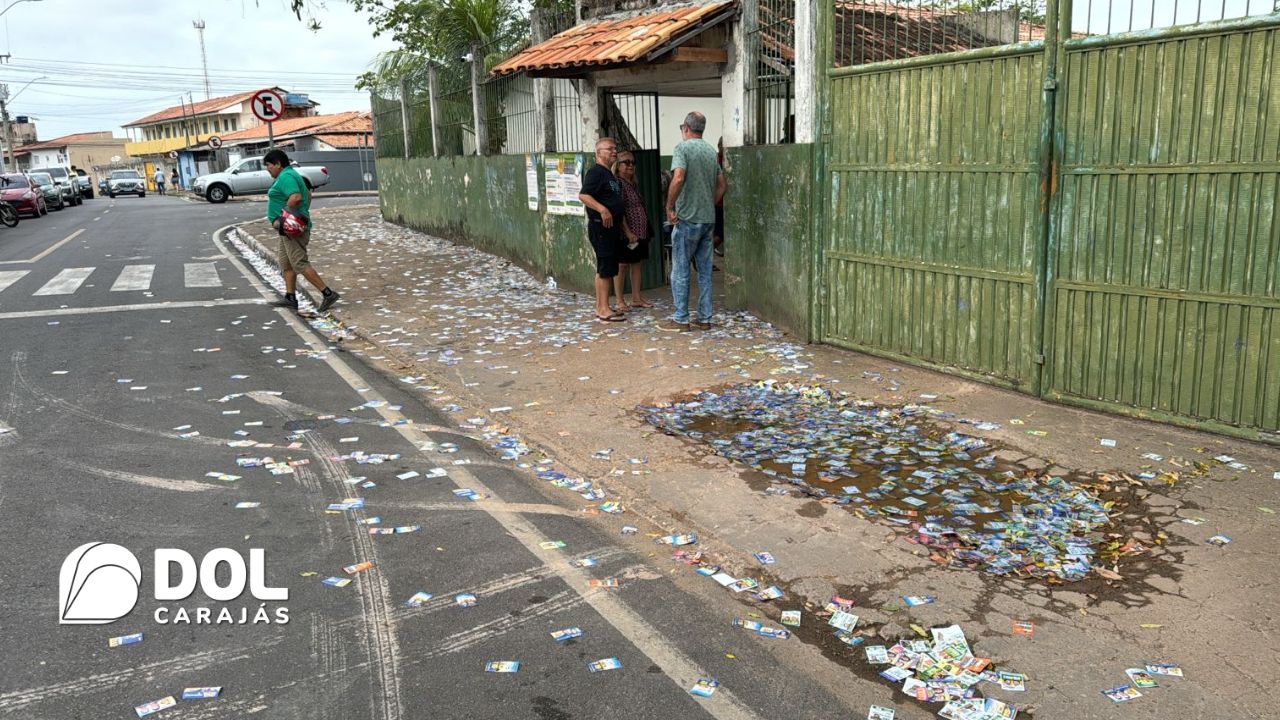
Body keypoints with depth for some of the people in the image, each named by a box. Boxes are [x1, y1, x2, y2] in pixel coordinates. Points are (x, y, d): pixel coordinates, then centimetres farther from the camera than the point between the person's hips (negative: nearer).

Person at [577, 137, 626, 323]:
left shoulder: (609, 174, 20)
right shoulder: (595, 172, -11)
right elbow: (583, 195, -22)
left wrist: (619, 227, 23)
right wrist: (602, 209, -33)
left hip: (612, 227, 10)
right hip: (601, 226, -10)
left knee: (607, 269, 12)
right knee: (605, 269, -10)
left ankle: (600, 307, 18)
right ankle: (604, 310, -8)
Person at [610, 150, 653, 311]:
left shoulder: (632, 184, 16)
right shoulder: (617, 183, -11)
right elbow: (618, 211, -18)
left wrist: (645, 231, 15)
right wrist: (628, 232, -21)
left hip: (640, 233, 9)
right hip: (626, 234, -9)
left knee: (637, 264, 10)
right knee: (622, 265, -2)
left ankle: (636, 298, 17)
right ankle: (619, 301, 3)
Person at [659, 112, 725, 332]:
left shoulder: (683, 147, -9)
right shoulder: (711, 151, 13)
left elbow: (678, 178, -23)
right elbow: (721, 185, 16)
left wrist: (669, 207, -15)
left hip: (687, 218, -7)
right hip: (709, 219, 7)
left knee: (680, 270, 1)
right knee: (705, 270, 10)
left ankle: (681, 319, 4)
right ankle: (705, 318, 13)